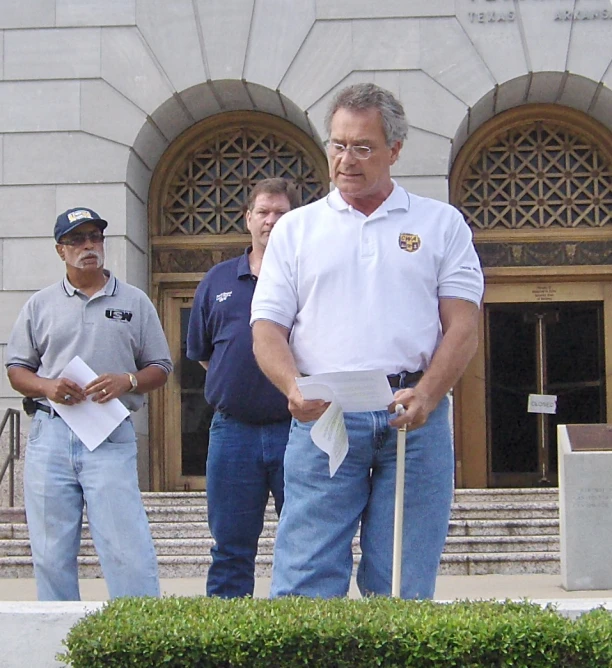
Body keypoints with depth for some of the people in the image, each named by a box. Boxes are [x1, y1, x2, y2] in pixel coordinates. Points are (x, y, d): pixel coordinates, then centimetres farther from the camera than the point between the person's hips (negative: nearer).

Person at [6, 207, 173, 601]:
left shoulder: (135, 302, 12)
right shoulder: (40, 305, 14)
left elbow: (160, 369, 13)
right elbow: (17, 369, 15)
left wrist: (127, 381, -8)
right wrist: (47, 386, -7)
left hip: (112, 438, -2)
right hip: (50, 434, 2)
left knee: (128, 551, -10)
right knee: (51, 555, 3)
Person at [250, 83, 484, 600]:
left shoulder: (442, 223, 13)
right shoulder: (296, 229, 15)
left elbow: (463, 326, 5)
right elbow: (268, 328, 8)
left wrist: (425, 397, -12)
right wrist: (295, 389, -13)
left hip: (415, 419, 0)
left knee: (405, 589, 1)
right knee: (305, 582, -6)